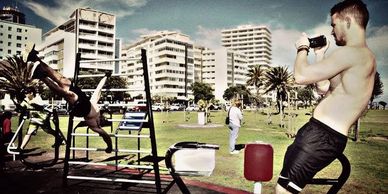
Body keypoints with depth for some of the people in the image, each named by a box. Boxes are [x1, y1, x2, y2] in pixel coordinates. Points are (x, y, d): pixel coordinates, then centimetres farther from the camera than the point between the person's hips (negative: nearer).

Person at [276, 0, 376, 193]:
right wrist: (320, 55, 21)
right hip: (324, 133, 11)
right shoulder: (364, 56, 19)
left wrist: (303, 48, 0)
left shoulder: (351, 53, -16)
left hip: (322, 135, -11)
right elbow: (324, 88, 23)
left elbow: (301, 76, -18)